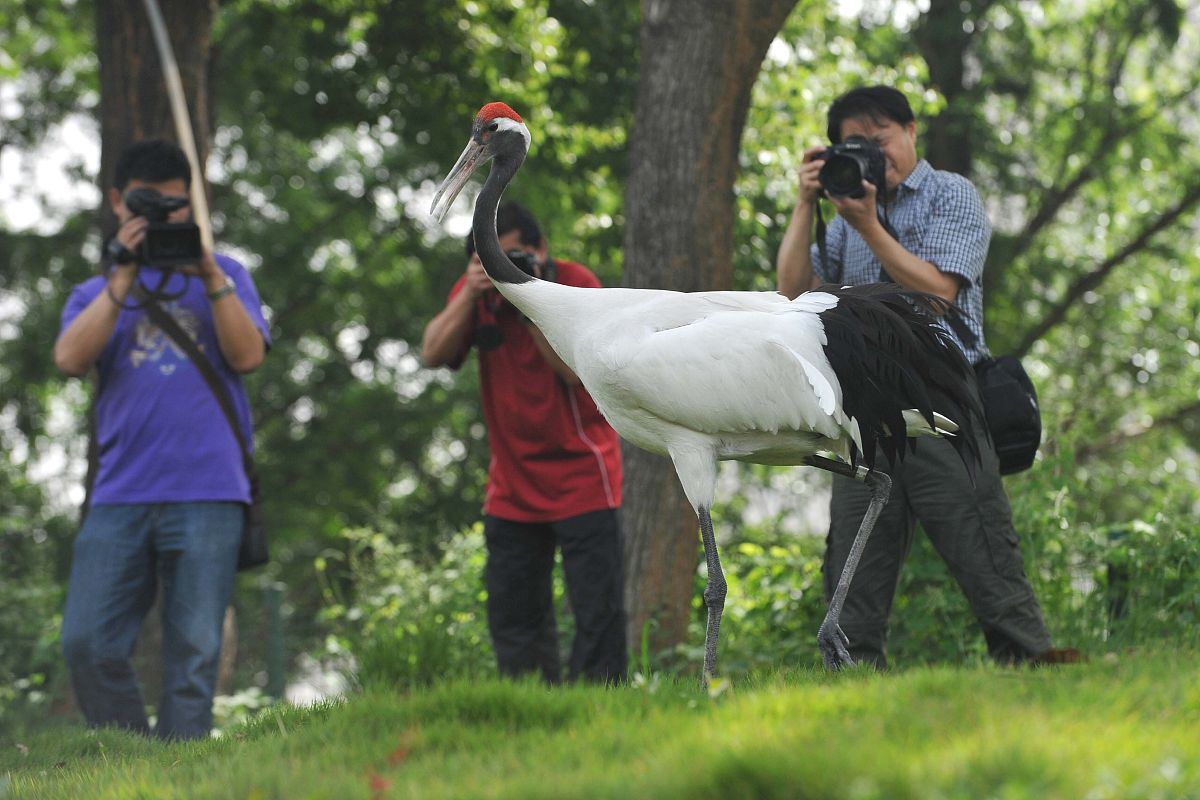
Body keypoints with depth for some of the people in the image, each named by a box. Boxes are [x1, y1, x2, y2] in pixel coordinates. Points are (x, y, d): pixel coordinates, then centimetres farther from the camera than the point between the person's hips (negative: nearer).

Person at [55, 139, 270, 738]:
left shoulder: (223, 275, 18)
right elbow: (70, 359, -1)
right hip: (120, 493, 1)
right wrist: (124, 275, -5)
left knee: (194, 652, -5)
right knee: (87, 643, -9)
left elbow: (248, 355, 2)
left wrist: (209, 275, -6)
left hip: (206, 491, -1)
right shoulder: (94, 293, 20)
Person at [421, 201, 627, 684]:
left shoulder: (575, 284, -11)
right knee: (512, 616, 5)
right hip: (512, 482, 5)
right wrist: (471, 294, -19)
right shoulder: (477, 288, 3)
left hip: (580, 476, -5)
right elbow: (434, 354, -8)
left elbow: (580, 371, -21)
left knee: (596, 609, -9)